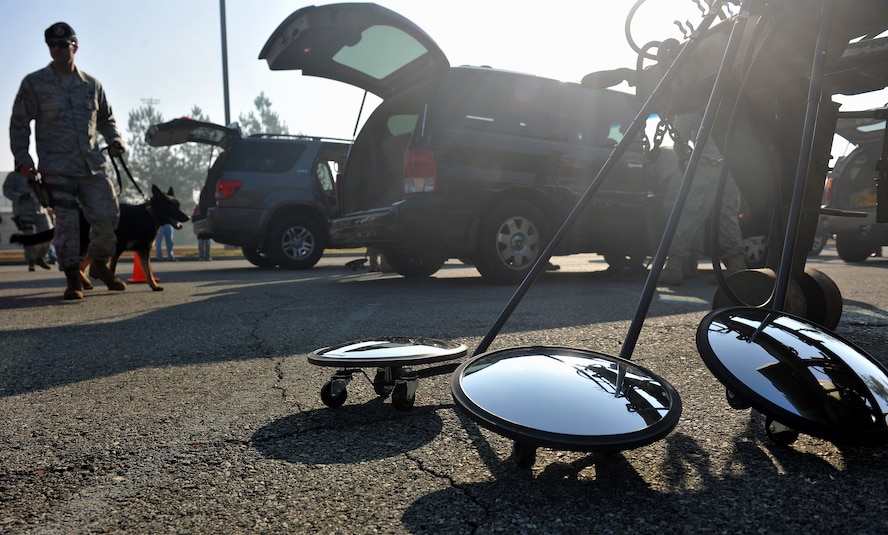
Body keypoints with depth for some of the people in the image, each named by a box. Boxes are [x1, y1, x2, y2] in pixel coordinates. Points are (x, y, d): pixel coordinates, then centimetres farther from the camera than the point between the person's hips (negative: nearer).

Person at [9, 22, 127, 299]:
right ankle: (73, 279, 5)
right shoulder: (34, 83, 5)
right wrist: (22, 158, -5)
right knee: (67, 222, -7)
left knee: (107, 217, -3)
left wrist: (114, 139, 7)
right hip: (56, 168, -3)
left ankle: (99, 265, 21)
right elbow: (19, 123, 6)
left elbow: (106, 118, 27)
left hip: (93, 164, 3)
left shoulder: (92, 85, 14)